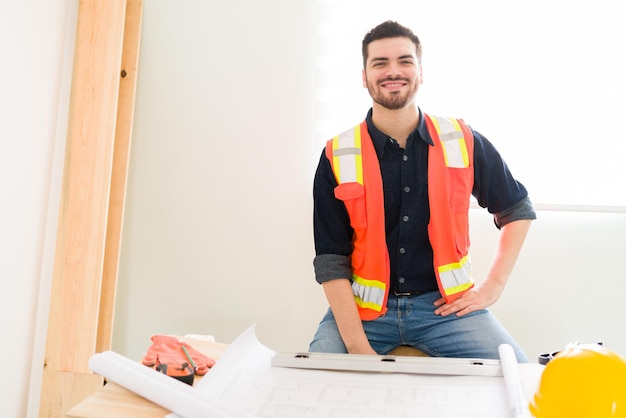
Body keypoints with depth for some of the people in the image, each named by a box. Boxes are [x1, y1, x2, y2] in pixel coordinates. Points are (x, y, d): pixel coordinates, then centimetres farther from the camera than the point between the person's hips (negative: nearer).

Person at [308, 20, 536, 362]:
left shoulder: (463, 142, -2)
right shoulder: (337, 157, -6)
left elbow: (518, 210, 13)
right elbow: (331, 261, -7)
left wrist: (492, 286, 4)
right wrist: (358, 346, -17)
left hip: (444, 304, 1)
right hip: (363, 307, 0)